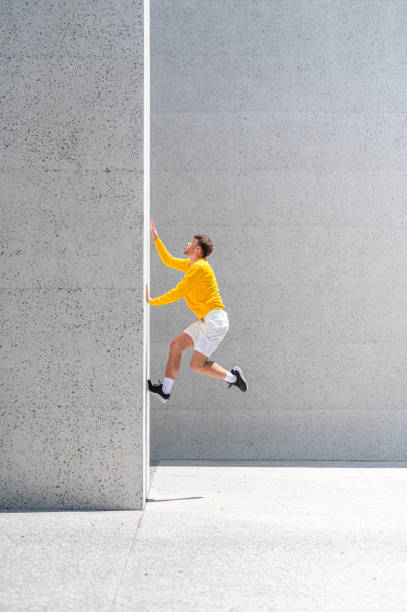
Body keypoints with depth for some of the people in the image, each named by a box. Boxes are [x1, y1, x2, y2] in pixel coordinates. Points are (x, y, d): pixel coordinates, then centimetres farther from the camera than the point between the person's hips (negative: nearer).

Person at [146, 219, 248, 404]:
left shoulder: (200, 267, -13)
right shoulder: (191, 265, 17)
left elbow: (177, 293, -14)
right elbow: (169, 261, 30)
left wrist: (151, 301, -7)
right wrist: (155, 237, 26)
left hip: (215, 320, -10)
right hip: (206, 321, 10)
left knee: (197, 365, -10)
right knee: (176, 345, 5)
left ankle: (233, 377, 7)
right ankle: (165, 390, 5)